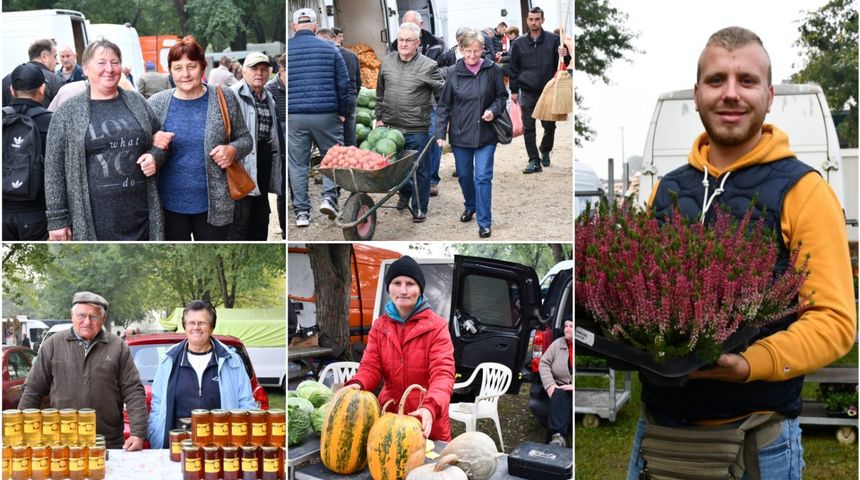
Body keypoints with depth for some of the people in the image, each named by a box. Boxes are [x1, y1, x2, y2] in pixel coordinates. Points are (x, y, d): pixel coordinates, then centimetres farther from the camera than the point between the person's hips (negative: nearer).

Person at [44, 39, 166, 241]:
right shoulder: (67, 112, 0)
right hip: (92, 221, -3)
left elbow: (160, 140, 20)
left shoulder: (137, 102, 9)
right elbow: (54, 168, -1)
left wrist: (155, 157, -4)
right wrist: (57, 218, -5)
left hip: (139, 215, 3)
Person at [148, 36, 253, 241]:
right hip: (169, 204, 1)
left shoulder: (225, 99, -1)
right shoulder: (157, 103, 1)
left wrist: (233, 150, -15)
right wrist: (153, 141, -14)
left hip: (214, 203, -1)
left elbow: (245, 139, 7)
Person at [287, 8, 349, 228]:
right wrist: (343, 113, 12)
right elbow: (344, 84, 4)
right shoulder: (329, 48, 4)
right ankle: (329, 197, -4)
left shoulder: (286, 49, 4)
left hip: (294, 117, 1)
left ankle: (301, 212, 7)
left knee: (297, 164, 7)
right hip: (326, 115, 0)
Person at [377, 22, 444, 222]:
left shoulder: (428, 66, -8)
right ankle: (405, 193, 43)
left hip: (417, 129, -4)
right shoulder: (387, 62, 6)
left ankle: (419, 208, 17)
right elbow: (380, 93, 16)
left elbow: (442, 95, -3)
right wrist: (380, 117, 15)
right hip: (391, 127, 4)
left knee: (420, 169, 4)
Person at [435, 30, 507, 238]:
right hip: (460, 133, 2)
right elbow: (444, 105, 0)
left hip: (485, 133, -2)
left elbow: (502, 96, 6)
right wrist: (440, 133, -5)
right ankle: (470, 206, 42)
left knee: (483, 177, -6)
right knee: (464, 174, 16)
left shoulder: (491, 70, -7)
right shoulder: (453, 73, -5)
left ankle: (484, 222, 2)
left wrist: (493, 110, -14)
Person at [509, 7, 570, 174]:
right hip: (527, 92, 0)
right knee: (528, 128, -2)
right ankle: (534, 161, 3)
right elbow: (513, 68, 8)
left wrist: (565, 55, -19)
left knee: (550, 126, 8)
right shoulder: (518, 43, 2)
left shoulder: (553, 39, -1)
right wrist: (514, 90, 6)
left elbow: (563, 63, 4)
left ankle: (545, 151, 34)